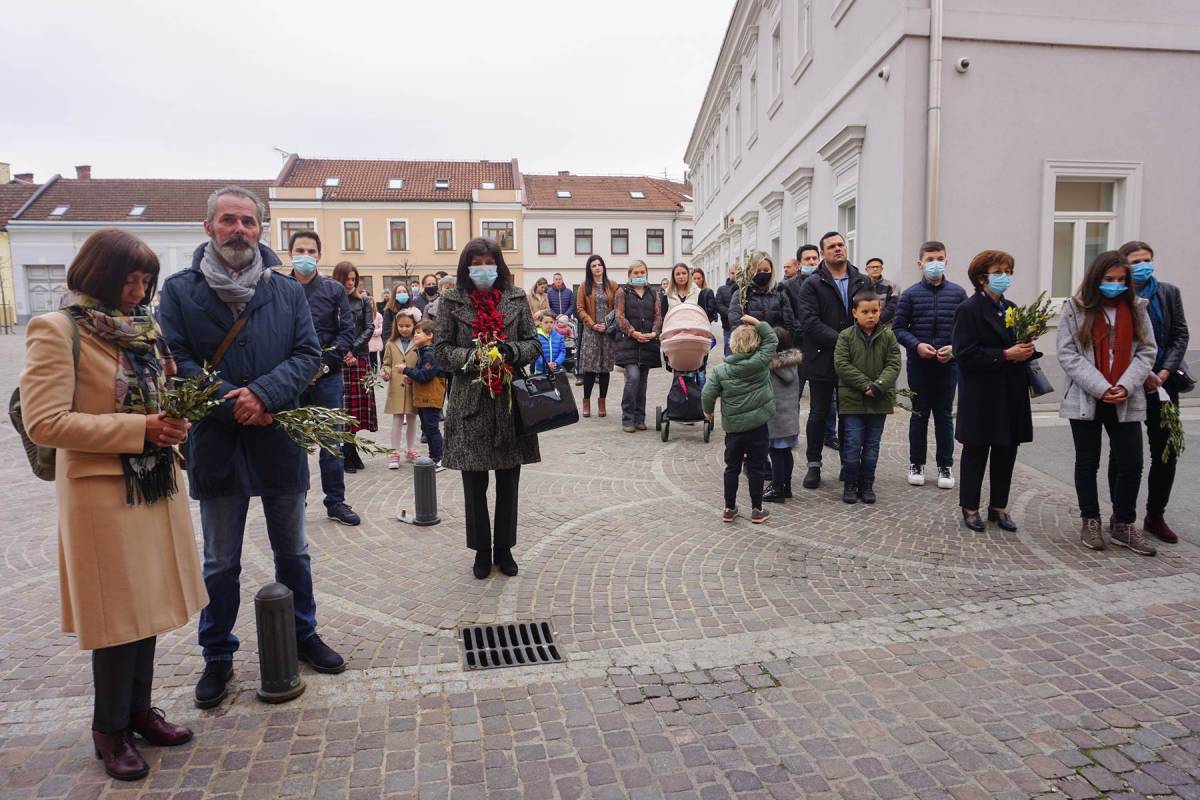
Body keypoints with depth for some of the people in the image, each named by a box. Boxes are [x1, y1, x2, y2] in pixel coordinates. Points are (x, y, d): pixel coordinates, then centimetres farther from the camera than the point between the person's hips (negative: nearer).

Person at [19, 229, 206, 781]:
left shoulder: (141, 326, 10)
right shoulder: (58, 330, -11)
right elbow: (44, 422, -18)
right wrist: (138, 429, -21)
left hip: (156, 483, 7)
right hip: (103, 491, -7)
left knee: (149, 602, 14)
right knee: (118, 612, 4)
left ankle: (138, 709, 31)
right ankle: (110, 728, 24)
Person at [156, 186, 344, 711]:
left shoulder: (288, 291, 2)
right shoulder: (180, 290, -2)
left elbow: (308, 353, -5)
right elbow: (175, 360, -8)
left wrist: (264, 393, -20)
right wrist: (230, 402, -19)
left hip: (279, 441, 2)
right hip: (217, 445, -1)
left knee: (293, 551, 17)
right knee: (220, 563, 13)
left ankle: (303, 634, 36)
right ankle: (218, 656, 30)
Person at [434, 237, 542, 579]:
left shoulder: (516, 298, 5)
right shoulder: (452, 301, 1)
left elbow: (534, 343, 6)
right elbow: (441, 348, 0)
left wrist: (511, 350, -15)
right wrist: (473, 356, -17)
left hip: (510, 399, 2)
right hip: (470, 401, -1)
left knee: (508, 481, 10)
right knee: (474, 483, 7)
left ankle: (504, 548, 27)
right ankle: (482, 551, 24)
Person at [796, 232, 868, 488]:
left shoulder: (862, 282, 10)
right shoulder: (812, 284, -3)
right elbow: (810, 322, -13)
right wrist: (841, 340, -20)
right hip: (822, 360, -3)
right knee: (819, 414, 6)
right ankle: (814, 465, 17)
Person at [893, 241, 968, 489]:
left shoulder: (958, 293, 1)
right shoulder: (910, 294, -1)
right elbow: (899, 328, 1)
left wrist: (954, 347, -11)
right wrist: (917, 345, -14)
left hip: (948, 364, 1)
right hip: (919, 364, -1)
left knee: (944, 414, 9)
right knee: (919, 414, 9)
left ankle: (945, 465, 20)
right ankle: (916, 463, 20)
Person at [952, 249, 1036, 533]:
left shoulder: (1010, 308, 13)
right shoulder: (969, 310, -9)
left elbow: (1018, 344, 22)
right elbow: (965, 353, -17)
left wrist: (1026, 350, -1)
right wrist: (1006, 355, -20)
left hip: (1011, 394, 7)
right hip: (982, 396, -7)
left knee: (1006, 452, 10)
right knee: (976, 453, 3)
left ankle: (999, 507, 22)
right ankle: (970, 508, 15)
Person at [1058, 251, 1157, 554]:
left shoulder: (1137, 308, 6)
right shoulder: (1075, 308, -2)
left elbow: (1146, 352, 4)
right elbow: (1067, 354, -8)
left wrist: (1126, 386, -12)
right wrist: (1100, 387, -16)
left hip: (1126, 401, 2)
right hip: (1085, 399, -2)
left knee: (1130, 462, 2)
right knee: (1087, 462, 8)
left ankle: (1123, 524, 18)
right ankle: (1090, 521, 21)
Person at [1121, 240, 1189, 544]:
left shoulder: (1169, 293, 6)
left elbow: (1181, 335, 5)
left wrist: (1164, 373, -8)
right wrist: (1141, 374, -13)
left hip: (1163, 382, 4)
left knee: (1166, 453, 6)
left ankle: (1155, 516, 18)